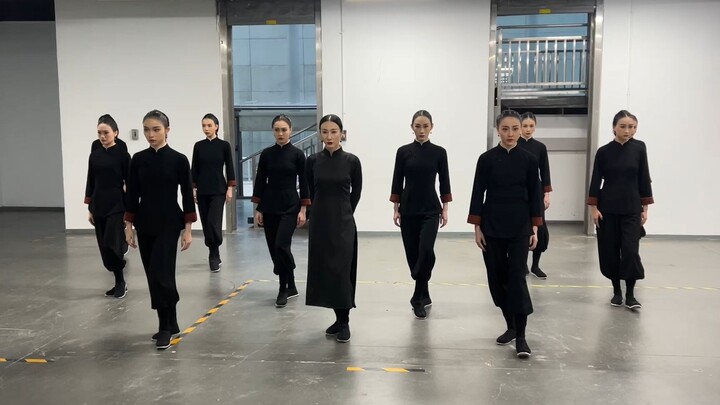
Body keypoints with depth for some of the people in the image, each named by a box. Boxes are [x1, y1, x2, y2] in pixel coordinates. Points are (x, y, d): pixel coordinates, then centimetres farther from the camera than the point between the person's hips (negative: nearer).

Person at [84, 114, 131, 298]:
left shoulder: (122, 154, -6)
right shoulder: (94, 155, 8)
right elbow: (90, 183, 12)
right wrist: (89, 208, 10)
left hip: (117, 205, -5)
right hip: (98, 206, 5)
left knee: (111, 243, -14)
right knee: (104, 247, 7)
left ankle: (120, 282, 4)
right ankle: (119, 282, 20)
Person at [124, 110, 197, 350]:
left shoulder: (178, 160, -7)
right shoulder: (138, 160, 5)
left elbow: (187, 196, -6)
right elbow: (132, 195, 8)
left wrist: (188, 229, -8)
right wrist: (129, 225, 5)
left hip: (169, 225, -5)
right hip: (144, 224, 5)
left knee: (161, 275, -11)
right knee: (153, 276, 10)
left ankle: (166, 327, 5)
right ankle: (169, 323, 25)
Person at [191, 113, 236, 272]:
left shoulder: (224, 145, -1)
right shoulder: (198, 146, 6)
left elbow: (229, 168, -1)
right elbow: (194, 169, 7)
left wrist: (230, 188, -7)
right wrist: (193, 188, 3)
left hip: (218, 189, -3)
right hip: (202, 190, 4)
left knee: (214, 222, -14)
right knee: (206, 223, 7)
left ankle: (214, 257, -3)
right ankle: (214, 256, 21)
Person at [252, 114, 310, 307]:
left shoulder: (297, 154, -3)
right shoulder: (266, 154, 4)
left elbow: (303, 183, -3)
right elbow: (260, 182, 5)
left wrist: (303, 209, -8)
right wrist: (258, 208, 1)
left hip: (290, 206, -4)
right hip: (269, 206, 4)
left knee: (281, 245, -16)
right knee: (274, 248, 6)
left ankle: (284, 289, -1)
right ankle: (290, 286, 22)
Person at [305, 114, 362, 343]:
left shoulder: (352, 161, -5)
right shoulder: (313, 161, 1)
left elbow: (356, 191, 8)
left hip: (343, 222, -3)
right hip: (319, 221, 3)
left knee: (341, 270, -4)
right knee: (323, 269, 8)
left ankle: (344, 322, 9)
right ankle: (339, 318, 23)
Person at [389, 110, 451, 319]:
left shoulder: (439, 152, 1)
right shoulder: (403, 151, 1)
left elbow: (444, 182, 3)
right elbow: (397, 182, 3)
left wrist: (445, 209, 0)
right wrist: (395, 209, 0)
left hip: (430, 209, -1)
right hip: (408, 209, 1)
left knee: (426, 250, -18)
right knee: (412, 252, 6)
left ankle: (419, 297, -3)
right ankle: (423, 295, 23)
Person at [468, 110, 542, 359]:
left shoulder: (529, 160, 1)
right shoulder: (486, 159, -1)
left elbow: (534, 195, 3)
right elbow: (478, 194, 0)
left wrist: (535, 228, -1)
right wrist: (477, 227, -3)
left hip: (519, 227, -1)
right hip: (492, 226, 1)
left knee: (517, 277, -7)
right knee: (497, 277, 7)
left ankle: (521, 335, -2)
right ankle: (511, 326, 24)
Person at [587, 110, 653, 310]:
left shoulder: (639, 148, 0)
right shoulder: (604, 151, -2)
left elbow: (644, 178, 4)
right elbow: (596, 180, 0)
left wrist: (645, 207, 2)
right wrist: (593, 207, -5)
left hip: (632, 208, 0)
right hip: (608, 208, 0)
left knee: (631, 250, -7)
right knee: (610, 249, 4)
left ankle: (630, 294, 5)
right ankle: (616, 291, 19)